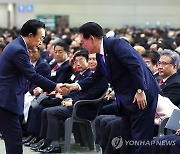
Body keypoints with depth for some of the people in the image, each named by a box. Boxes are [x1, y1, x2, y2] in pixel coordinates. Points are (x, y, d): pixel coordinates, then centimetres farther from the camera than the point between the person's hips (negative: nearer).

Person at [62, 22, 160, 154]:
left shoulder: (116, 44, -15)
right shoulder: (100, 55, 13)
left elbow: (136, 65, -21)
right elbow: (95, 78, 24)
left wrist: (140, 91, -24)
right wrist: (75, 86, 15)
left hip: (141, 97, -10)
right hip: (126, 100, 10)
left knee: (140, 138, -7)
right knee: (126, 137, 15)